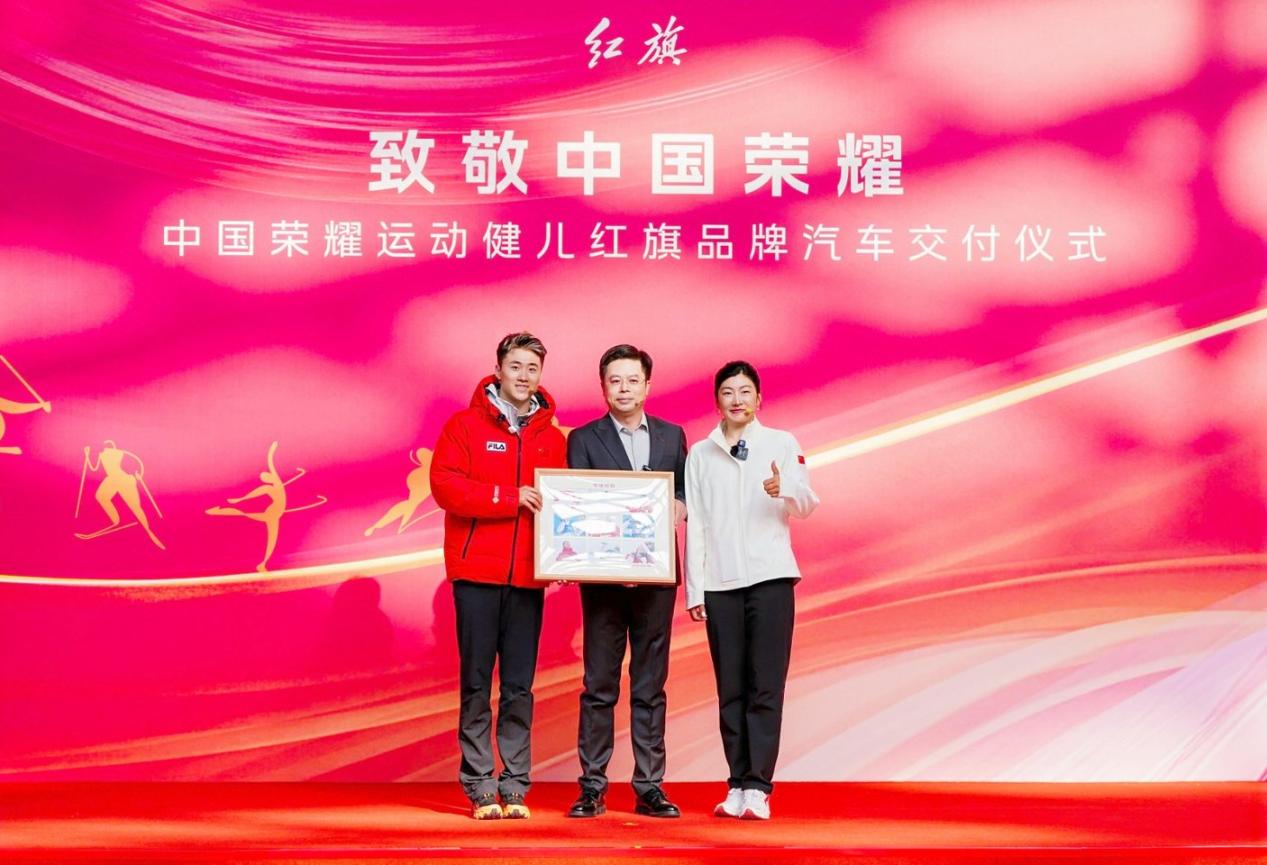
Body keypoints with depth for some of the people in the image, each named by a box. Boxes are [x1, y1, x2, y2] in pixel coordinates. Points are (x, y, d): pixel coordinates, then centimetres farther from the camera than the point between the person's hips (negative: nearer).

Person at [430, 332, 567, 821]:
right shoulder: (464, 426, 3)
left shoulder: (552, 438, 12)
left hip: (527, 577, 3)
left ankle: (515, 787, 9)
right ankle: (480, 787, 5)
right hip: (476, 572, -3)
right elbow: (444, 486, -9)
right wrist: (511, 497, -15)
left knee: (519, 686, 4)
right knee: (477, 682, 1)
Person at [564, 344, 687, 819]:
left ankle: (649, 788, 10)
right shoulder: (584, 439, 4)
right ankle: (592, 788, 6)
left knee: (651, 686, 6)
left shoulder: (672, 436, 12)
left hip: (656, 576, 2)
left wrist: (679, 505, -8)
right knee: (599, 686, 2)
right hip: (602, 577, -2)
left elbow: (685, 491, 15)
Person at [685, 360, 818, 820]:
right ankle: (737, 785, 8)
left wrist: (783, 490, -23)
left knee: (766, 687, -6)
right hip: (720, 583, 2)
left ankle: (758, 787, -6)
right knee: (730, 690, 3)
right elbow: (694, 523, 8)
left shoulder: (781, 444, 7)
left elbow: (806, 505, -1)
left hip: (770, 576, -2)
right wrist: (694, 588, 3)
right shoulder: (700, 454, 11)